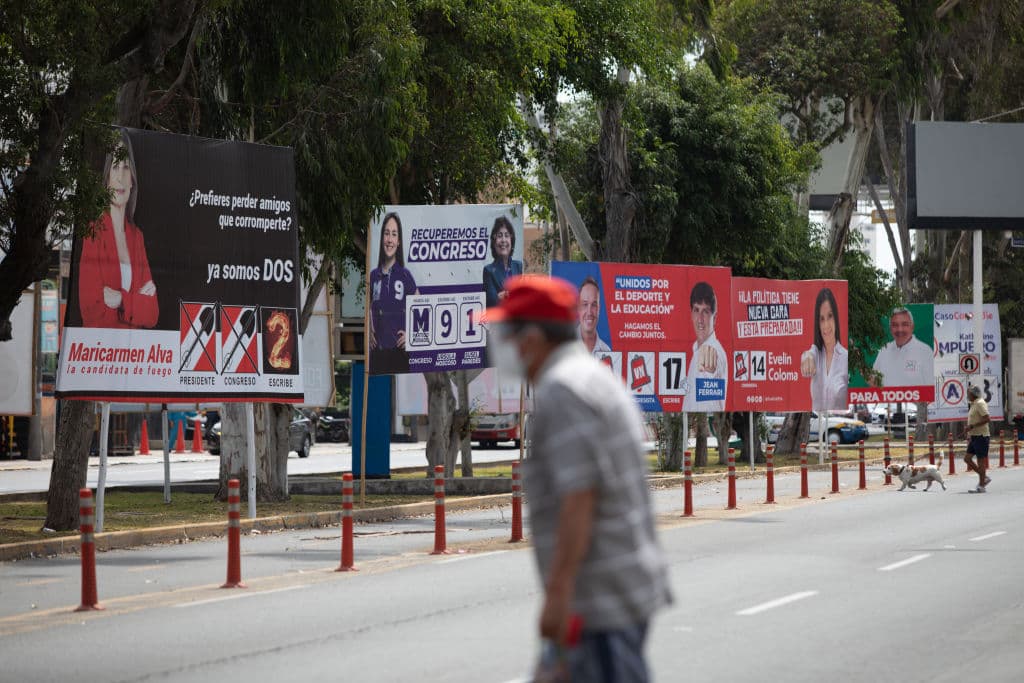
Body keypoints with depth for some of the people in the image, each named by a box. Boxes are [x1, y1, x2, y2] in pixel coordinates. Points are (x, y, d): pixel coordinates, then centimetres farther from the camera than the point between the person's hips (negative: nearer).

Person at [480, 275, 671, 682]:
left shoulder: (562, 390, -15)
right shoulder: (594, 375, 17)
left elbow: (579, 497, -23)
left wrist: (558, 592, -22)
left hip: (603, 598, -10)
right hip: (626, 590, 10)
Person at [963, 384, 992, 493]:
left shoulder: (980, 403, -14)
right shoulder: (973, 404, 17)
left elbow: (987, 419, -23)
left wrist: (972, 426, -22)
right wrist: (969, 436, 21)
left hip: (981, 436, -10)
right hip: (974, 437, 10)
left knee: (981, 460, -4)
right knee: (967, 458, 8)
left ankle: (981, 486, 0)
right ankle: (984, 478, 15)